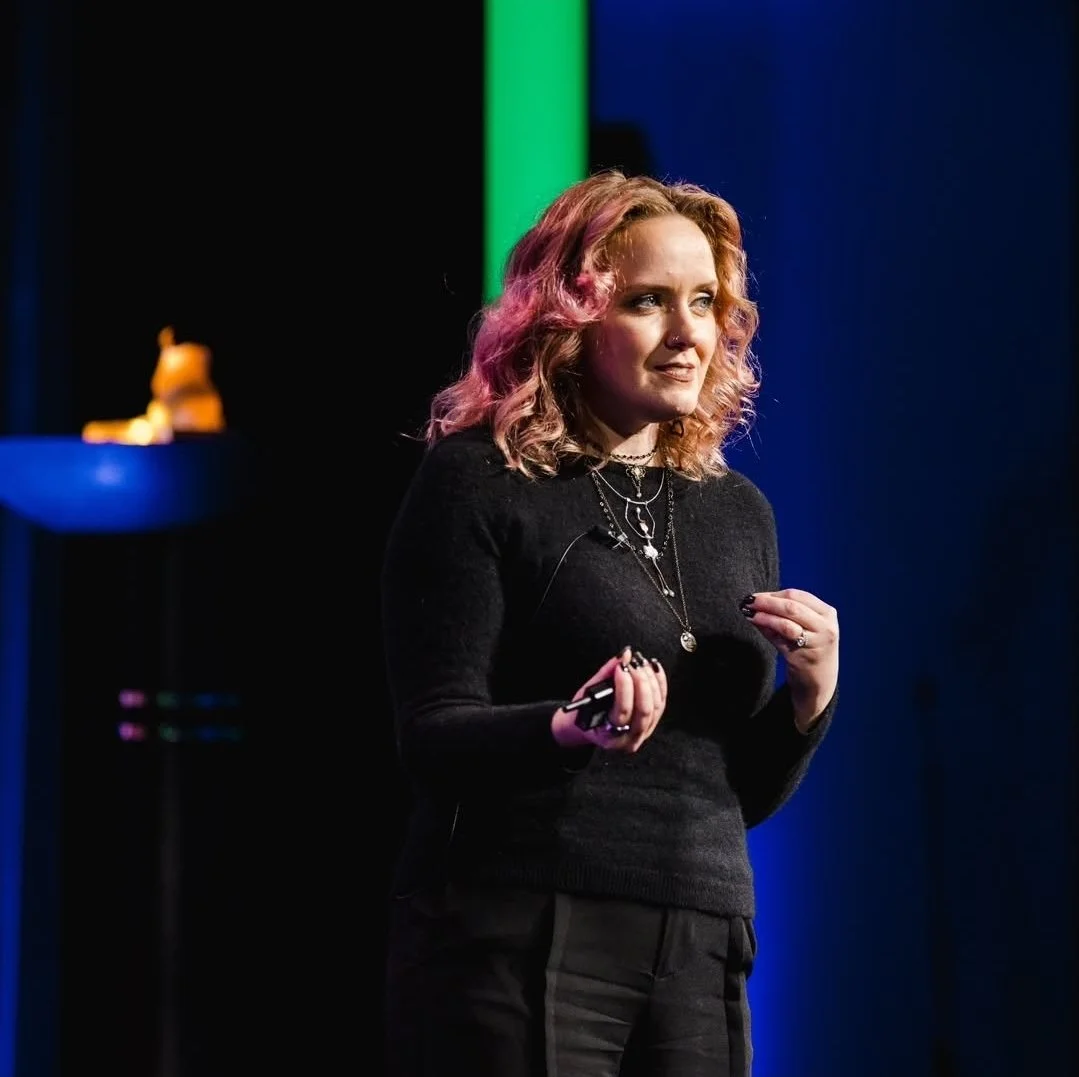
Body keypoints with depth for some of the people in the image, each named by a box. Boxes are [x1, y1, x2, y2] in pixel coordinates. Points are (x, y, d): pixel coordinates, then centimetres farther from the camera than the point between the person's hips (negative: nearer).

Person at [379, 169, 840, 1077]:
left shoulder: (739, 512, 13)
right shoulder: (479, 481, -3)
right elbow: (433, 739, -10)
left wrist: (811, 695, -2)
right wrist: (567, 731, -27)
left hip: (699, 958, 5)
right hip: (515, 944, -5)